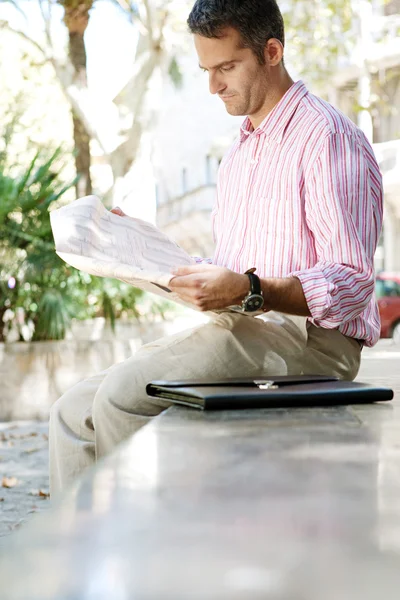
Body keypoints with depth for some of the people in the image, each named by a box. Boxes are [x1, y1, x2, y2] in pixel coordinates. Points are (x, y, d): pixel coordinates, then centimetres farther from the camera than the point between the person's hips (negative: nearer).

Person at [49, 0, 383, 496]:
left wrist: (248, 290, -29)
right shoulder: (240, 151, 22)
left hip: (310, 339, -9)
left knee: (123, 391, -27)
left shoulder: (328, 138, -7)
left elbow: (352, 284, -16)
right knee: (74, 413, -4)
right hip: (241, 333, 9)